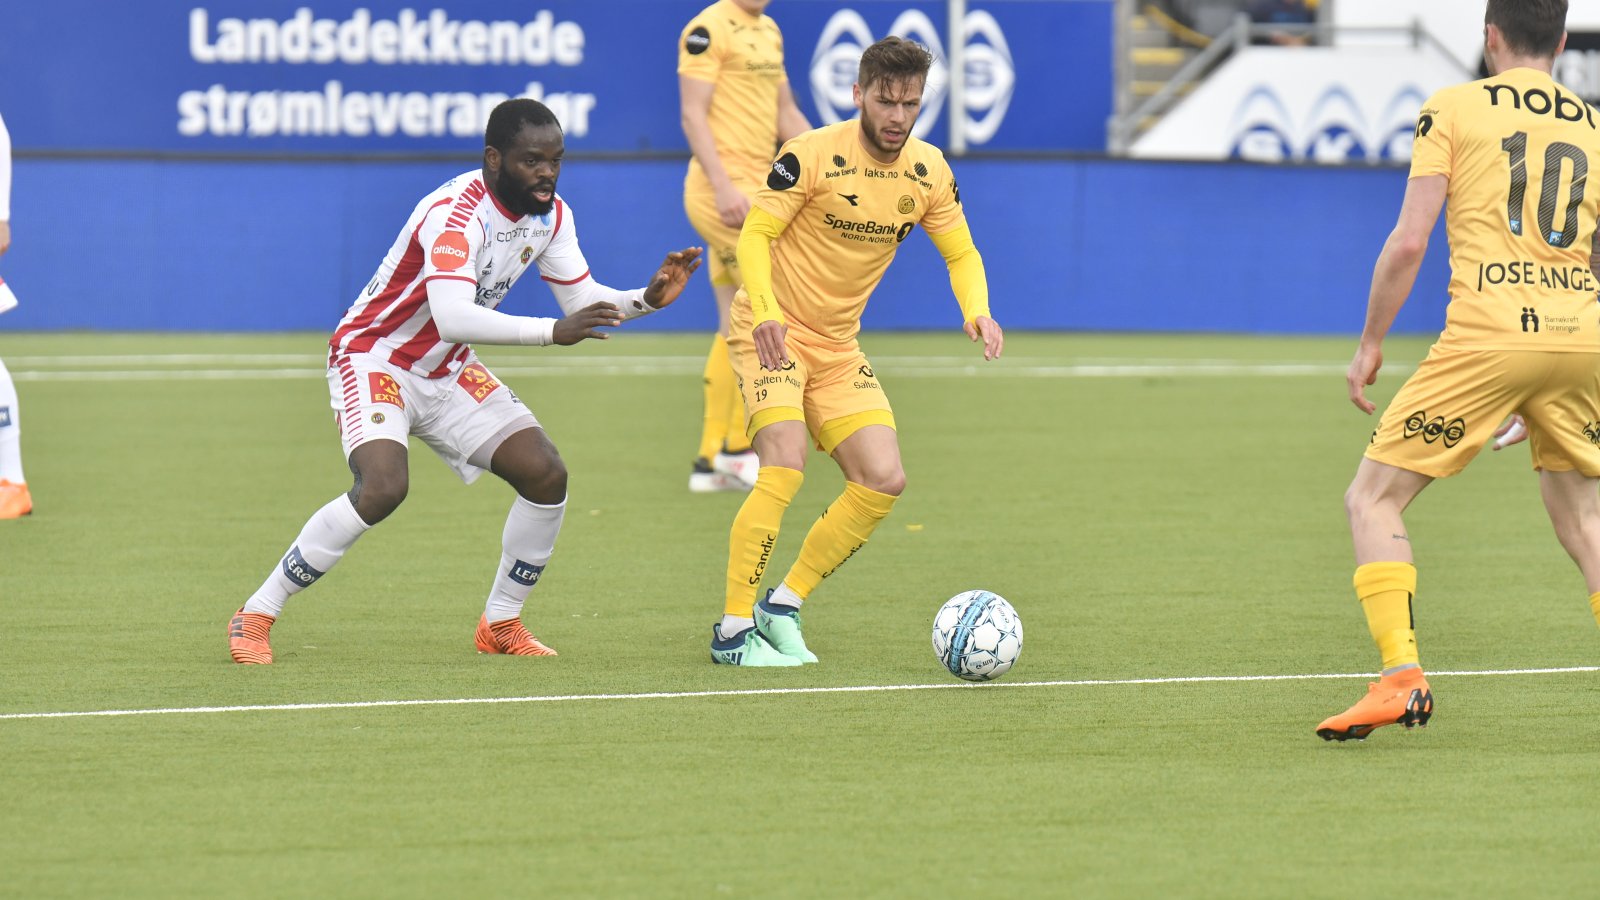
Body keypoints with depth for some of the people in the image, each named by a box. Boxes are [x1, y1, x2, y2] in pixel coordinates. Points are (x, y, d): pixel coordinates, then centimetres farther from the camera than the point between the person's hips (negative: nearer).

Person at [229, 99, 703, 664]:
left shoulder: (551, 215, -4)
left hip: (448, 372, 8)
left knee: (546, 475, -6)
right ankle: (255, 615, -17)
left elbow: (584, 300, 4)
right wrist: (552, 332, -47)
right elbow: (452, 316, -43)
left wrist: (646, 299, -15)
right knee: (383, 488, -30)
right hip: (373, 357, -8)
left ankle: (501, 623, 12)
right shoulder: (454, 213, -30)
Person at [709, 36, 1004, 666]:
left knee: (884, 481, -4)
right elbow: (755, 234, -17)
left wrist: (976, 311, -15)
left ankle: (783, 607, 8)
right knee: (784, 468, -24)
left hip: (837, 346, 6)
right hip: (772, 331, -6)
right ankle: (733, 630, -17)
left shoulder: (929, 170, -1)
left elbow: (961, 254, 7)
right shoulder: (812, 155, -18)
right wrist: (764, 311, -35)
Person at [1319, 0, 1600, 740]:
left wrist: (1370, 343, 7)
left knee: (1372, 498, 5)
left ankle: (1401, 675, -11)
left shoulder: (1452, 109, 4)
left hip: (1489, 337, -4)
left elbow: (1409, 242, -3)